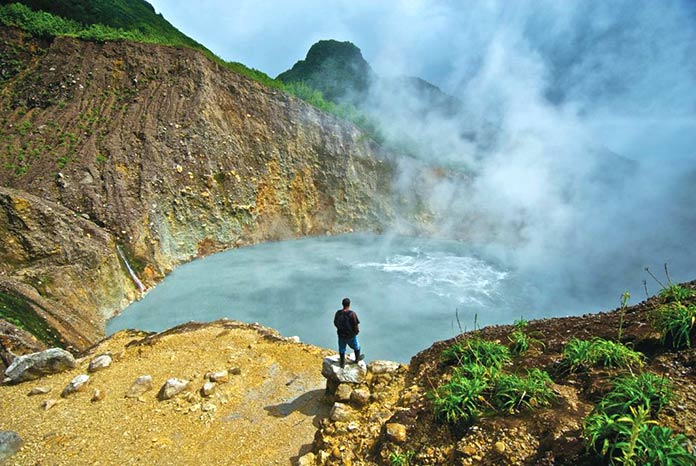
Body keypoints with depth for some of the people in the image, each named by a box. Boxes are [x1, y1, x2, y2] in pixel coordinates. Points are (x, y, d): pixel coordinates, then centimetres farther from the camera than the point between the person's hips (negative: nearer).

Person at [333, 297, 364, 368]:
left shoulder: (338, 313, -17)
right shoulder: (352, 313, -28)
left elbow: (335, 323, -3)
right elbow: (356, 325, -22)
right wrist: (357, 330, 0)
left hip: (341, 334, 3)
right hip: (351, 335, -3)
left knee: (342, 349, 24)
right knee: (356, 347, 26)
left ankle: (342, 363, 41)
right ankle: (357, 359, 48)